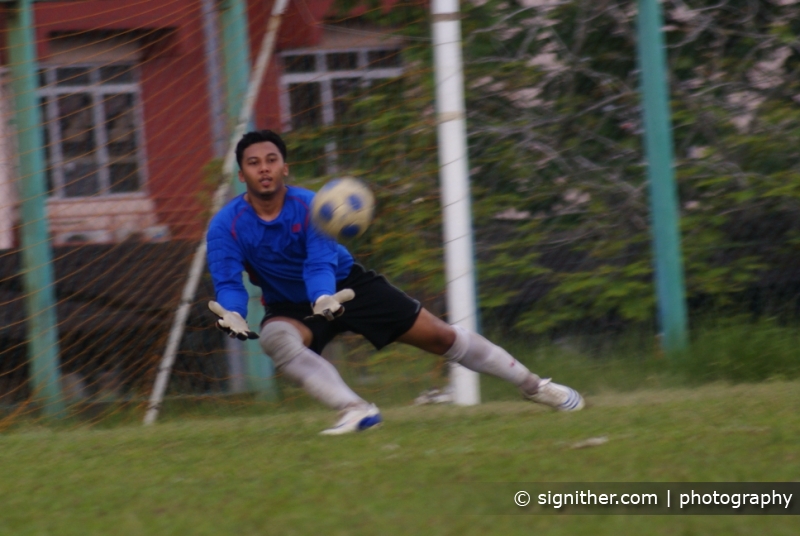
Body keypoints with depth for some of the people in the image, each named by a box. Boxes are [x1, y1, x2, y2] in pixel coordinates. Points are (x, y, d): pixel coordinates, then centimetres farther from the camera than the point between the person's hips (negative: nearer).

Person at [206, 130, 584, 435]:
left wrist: (324, 298, -52)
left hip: (345, 285, 0)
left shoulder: (309, 206, -22)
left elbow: (320, 265, -31)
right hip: (291, 307, 0)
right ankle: (355, 410, -41)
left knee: (439, 335, -2)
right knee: (275, 338, -37)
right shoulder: (226, 226, -20)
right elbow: (227, 282, -23)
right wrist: (232, 314, -46)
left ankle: (532, 385, 15)